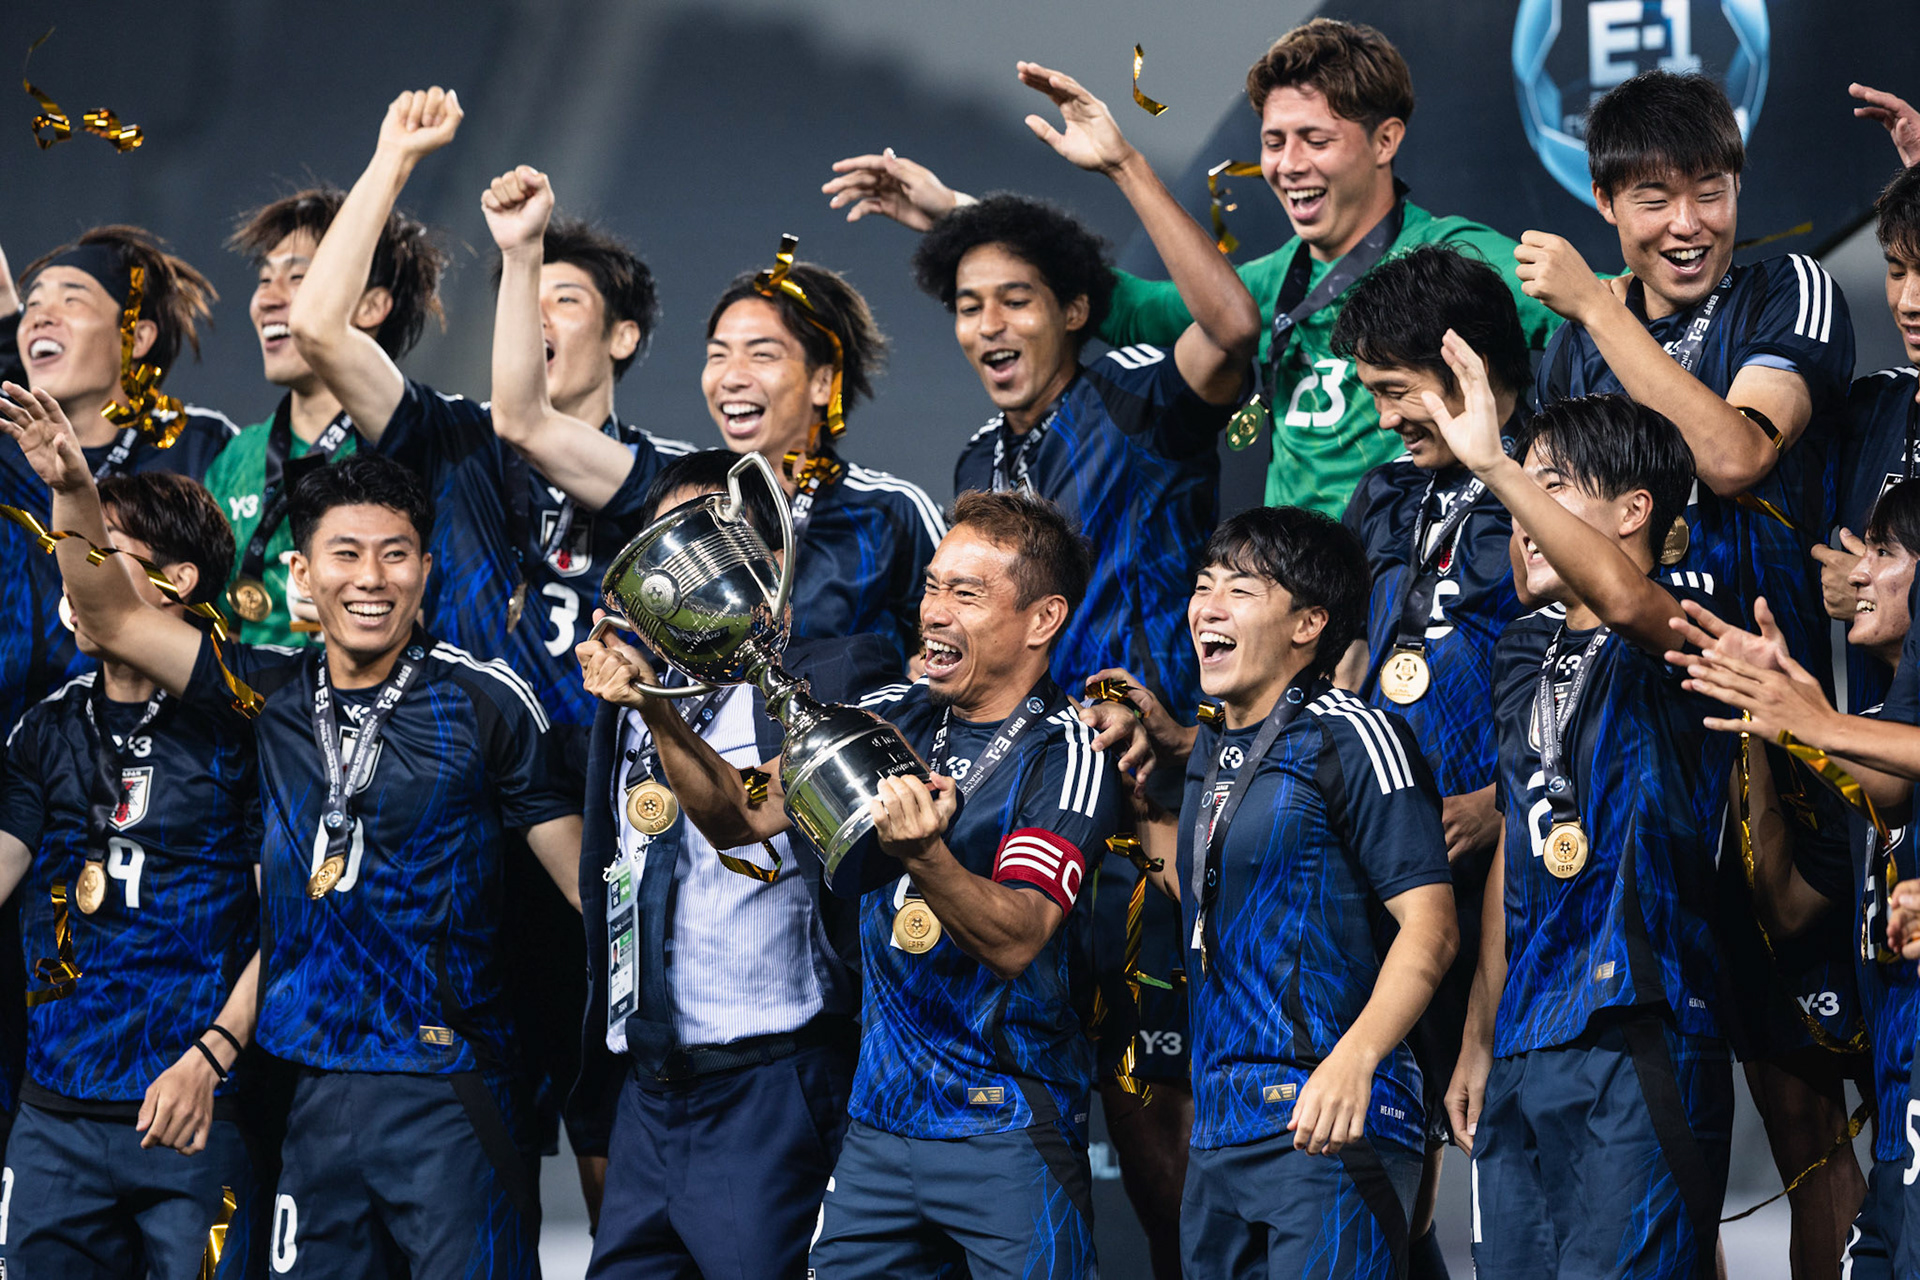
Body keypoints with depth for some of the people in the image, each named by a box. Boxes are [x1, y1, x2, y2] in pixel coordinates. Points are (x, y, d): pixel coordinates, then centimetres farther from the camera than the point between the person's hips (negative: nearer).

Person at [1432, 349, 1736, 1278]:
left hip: (1638, 1038, -7)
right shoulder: (1526, 648, 17)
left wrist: (1496, 465, -34)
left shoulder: (1682, 620, -5)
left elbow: (1622, 598, -31)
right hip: (1526, 1055, 8)